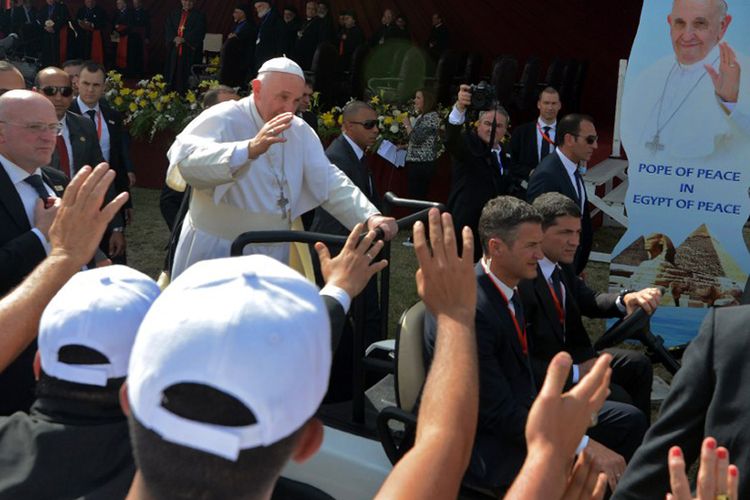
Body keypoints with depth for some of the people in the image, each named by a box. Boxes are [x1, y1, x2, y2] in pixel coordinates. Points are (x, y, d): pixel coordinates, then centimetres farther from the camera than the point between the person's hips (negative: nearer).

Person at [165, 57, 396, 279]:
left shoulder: (300, 131, 5)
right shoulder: (221, 119, -13)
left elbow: (329, 181, 3)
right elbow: (183, 160, -31)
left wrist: (370, 218, -13)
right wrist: (249, 149, -45)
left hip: (276, 255, 5)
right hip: (216, 253, -5)